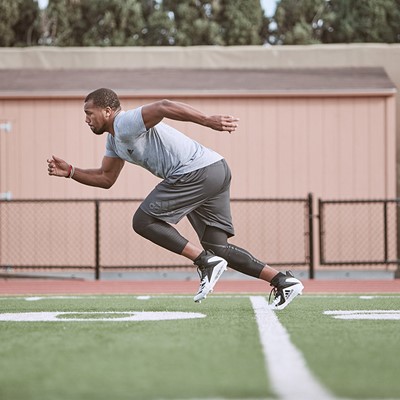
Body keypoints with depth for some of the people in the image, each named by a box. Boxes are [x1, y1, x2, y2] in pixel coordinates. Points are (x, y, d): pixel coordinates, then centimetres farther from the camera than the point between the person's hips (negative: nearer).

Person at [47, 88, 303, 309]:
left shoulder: (125, 124, -8)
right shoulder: (115, 139, 24)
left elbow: (163, 107, -26)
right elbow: (106, 179, 33)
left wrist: (207, 121, -35)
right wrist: (70, 171, 20)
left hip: (198, 172, -10)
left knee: (143, 221, -5)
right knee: (217, 247, 10)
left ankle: (207, 262, -11)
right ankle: (283, 281, 5)